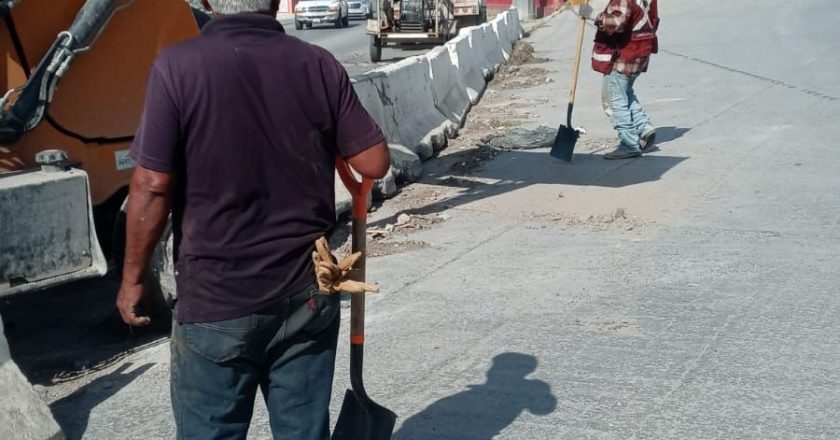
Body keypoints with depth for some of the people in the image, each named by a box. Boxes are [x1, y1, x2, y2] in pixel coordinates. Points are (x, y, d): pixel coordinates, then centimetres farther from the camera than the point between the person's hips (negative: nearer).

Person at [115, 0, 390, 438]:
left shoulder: (178, 66, -12)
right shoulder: (319, 65, -3)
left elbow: (153, 185, -13)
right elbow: (375, 163, 0)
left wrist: (133, 277, -1)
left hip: (216, 300, -3)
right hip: (307, 292, 3)